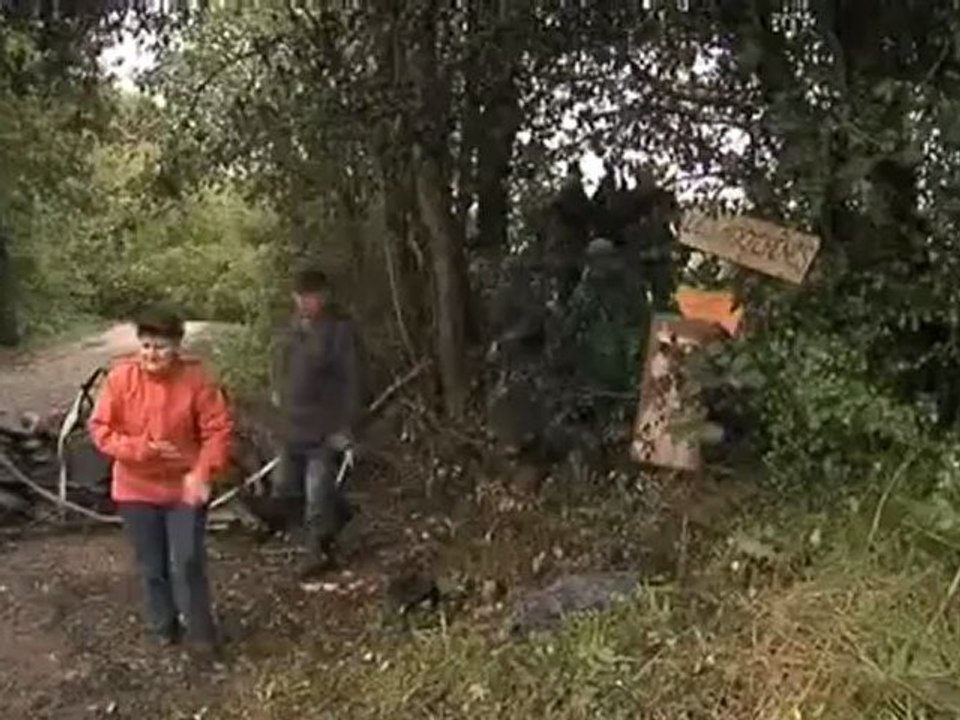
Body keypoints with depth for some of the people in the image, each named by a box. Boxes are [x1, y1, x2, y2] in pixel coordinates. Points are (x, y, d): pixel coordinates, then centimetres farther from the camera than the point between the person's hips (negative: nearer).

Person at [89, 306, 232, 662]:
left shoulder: (196, 379, -15)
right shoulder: (121, 377, -12)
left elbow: (218, 430, -10)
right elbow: (100, 430, -8)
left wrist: (201, 473, -22)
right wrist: (140, 448, -22)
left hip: (184, 487, -2)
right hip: (137, 488, 2)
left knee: (188, 562, -2)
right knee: (152, 565, 13)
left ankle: (200, 633, 15)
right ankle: (164, 625, 34)